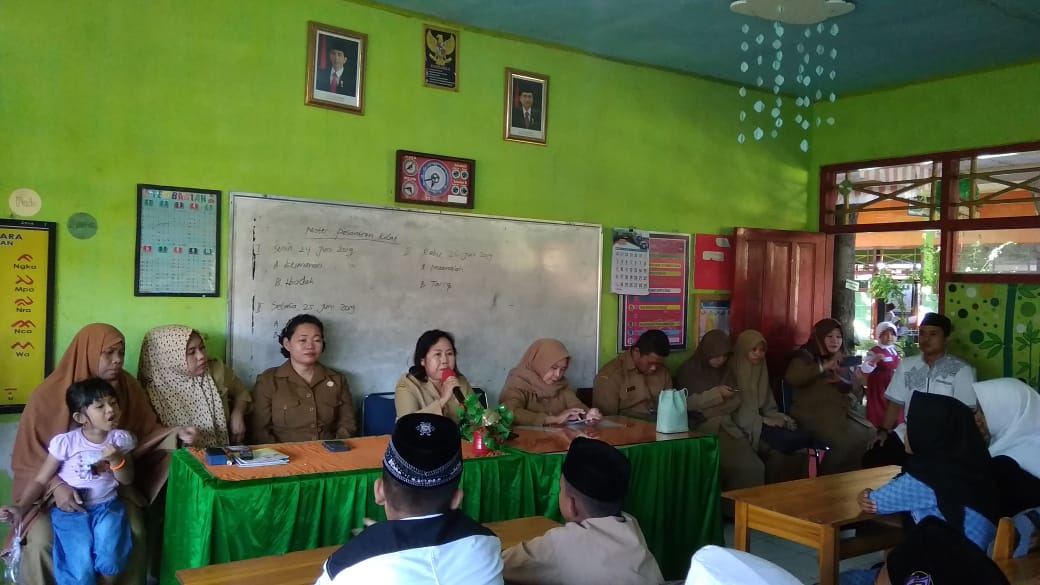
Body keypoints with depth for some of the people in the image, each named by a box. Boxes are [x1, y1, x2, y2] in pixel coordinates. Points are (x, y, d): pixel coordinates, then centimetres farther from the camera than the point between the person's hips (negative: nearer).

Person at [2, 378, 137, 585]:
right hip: (70, 507, -1)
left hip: (106, 505, 2)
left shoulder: (120, 439, -1)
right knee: (80, 565, -22)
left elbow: (127, 480, 3)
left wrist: (116, 460, -15)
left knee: (111, 558, -22)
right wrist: (20, 507, -17)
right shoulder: (65, 442, -8)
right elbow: (40, 480, -2)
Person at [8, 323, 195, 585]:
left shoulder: (128, 388, -5)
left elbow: (145, 432, 5)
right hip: (54, 488, -1)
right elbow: (27, 456, -10)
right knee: (41, 541, -26)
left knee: (134, 534, -22)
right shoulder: (48, 395, -14)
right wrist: (55, 485, -26)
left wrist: (175, 434, -15)